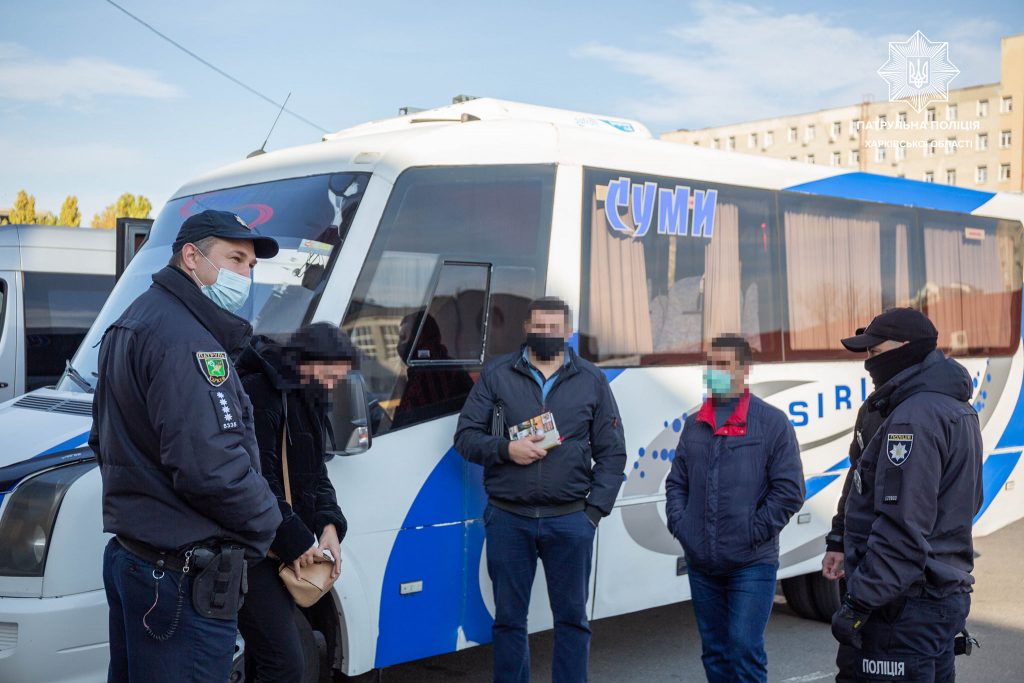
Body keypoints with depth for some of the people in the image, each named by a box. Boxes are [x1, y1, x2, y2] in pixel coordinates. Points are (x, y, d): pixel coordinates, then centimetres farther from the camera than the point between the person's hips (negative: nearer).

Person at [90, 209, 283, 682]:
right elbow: (212, 468, -27)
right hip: (184, 575, -11)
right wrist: (269, 526, -11)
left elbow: (105, 442, 26)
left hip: (128, 554, 11)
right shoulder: (187, 338, -18)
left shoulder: (130, 326, 17)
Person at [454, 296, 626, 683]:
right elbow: (465, 436, 5)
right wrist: (507, 449, -13)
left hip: (570, 520, 0)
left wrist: (595, 509, -1)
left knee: (572, 618, 8)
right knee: (509, 618, 9)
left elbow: (612, 453, 8)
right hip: (508, 520, 0)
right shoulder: (496, 375, 6)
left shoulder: (592, 381, 8)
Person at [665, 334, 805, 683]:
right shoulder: (693, 425, 13)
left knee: (745, 650, -8)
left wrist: (755, 532, -10)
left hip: (752, 564, -5)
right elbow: (676, 482, 18)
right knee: (714, 652, 13)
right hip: (700, 564, 5)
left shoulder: (772, 422, -2)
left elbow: (789, 489, -6)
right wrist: (678, 524, 3)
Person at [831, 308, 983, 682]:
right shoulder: (957, 409, 15)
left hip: (908, 608, -11)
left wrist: (860, 602, -22)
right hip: (947, 594, 11)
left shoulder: (915, 417, -19)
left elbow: (902, 526, -25)